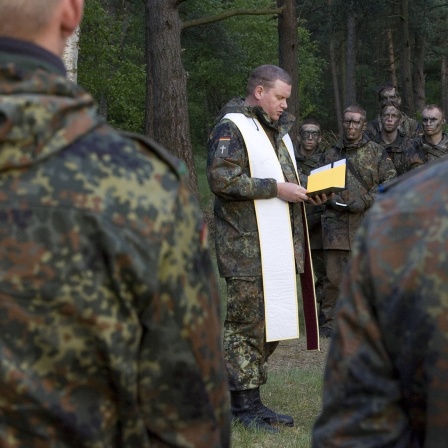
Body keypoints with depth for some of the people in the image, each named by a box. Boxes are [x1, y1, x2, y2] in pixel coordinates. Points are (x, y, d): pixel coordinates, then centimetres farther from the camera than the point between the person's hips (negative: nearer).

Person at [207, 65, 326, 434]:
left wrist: (306, 191, 9)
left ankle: (250, 399, 19)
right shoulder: (231, 129, -8)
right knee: (246, 323, -5)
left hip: (278, 247, 9)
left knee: (272, 321, 10)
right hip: (247, 248, -9)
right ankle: (244, 404, 1)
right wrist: (275, 188, -19)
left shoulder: (278, 132, 22)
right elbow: (222, 179, -20)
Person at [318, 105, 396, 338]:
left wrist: (366, 201, -11)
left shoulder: (377, 153, 6)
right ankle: (330, 321, 6)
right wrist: (332, 199, -4)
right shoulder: (330, 154, 13)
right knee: (334, 276, -1)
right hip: (336, 223, 1)